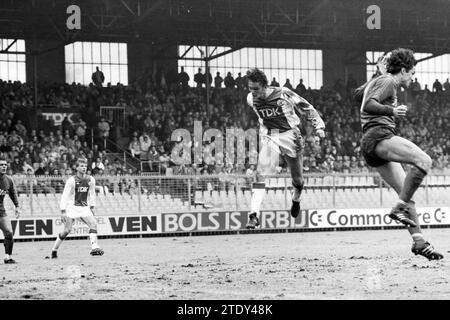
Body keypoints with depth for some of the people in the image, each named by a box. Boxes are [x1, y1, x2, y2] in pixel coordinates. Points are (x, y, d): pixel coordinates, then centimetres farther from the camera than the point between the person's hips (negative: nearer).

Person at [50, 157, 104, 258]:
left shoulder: (91, 180, 2)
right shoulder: (71, 180, -12)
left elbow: (92, 194, 17)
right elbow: (64, 196, -10)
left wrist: (92, 207, 14)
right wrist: (63, 211, -14)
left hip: (84, 208, 4)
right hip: (72, 207, -4)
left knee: (93, 224, -16)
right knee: (67, 230, -7)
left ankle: (94, 248, -21)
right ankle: (54, 250, 9)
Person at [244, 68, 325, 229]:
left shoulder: (283, 94, -17)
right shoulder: (251, 99, -5)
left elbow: (306, 107, -6)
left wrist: (318, 126, -11)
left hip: (290, 137, -2)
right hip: (269, 138, 2)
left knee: (297, 179, 10)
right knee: (260, 174, -19)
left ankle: (296, 199, 45)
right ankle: (254, 215, -25)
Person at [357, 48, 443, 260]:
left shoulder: (380, 80, 28)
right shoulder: (387, 82, -1)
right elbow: (368, 106, -17)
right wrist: (392, 111, -26)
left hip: (370, 147, 11)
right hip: (379, 136, -11)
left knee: (406, 193, 4)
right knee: (424, 161, -27)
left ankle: (418, 241, 0)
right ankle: (400, 208, -27)